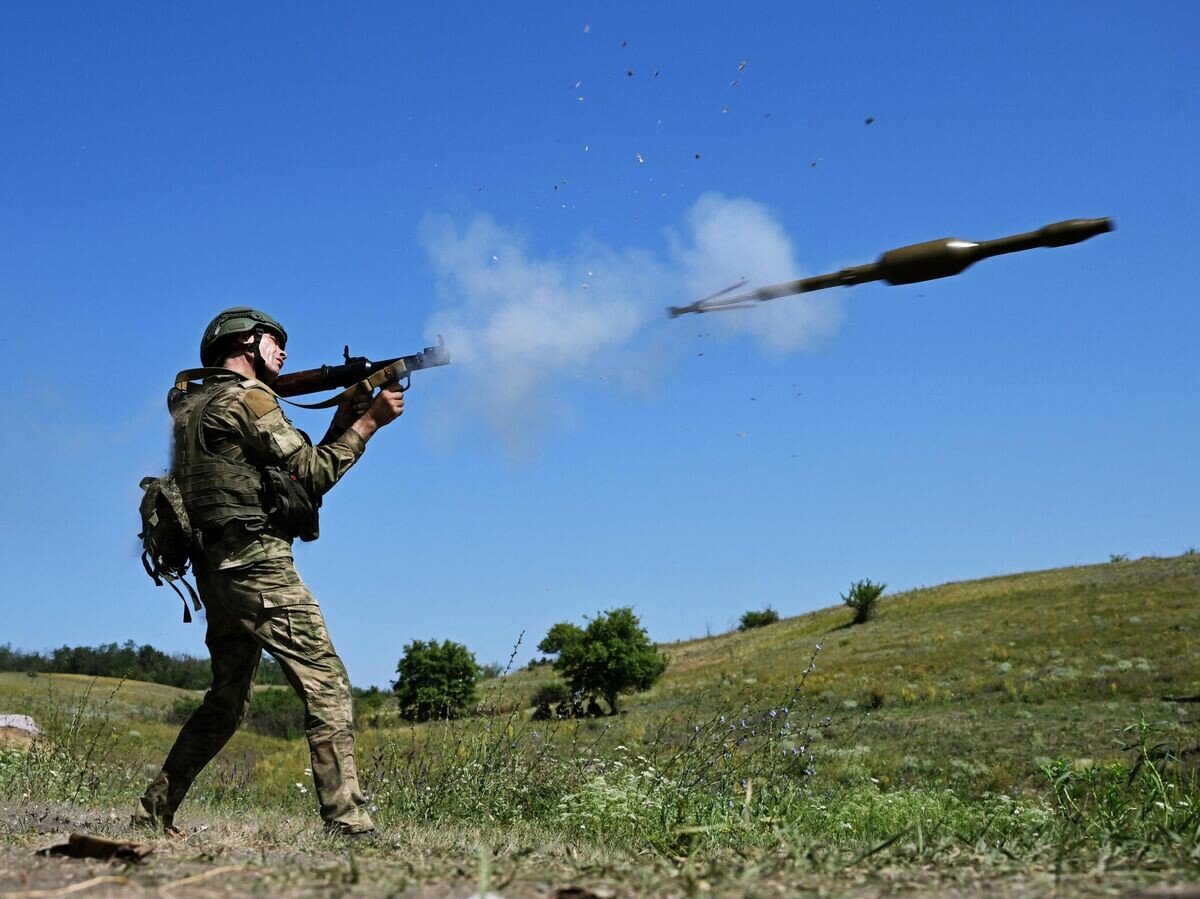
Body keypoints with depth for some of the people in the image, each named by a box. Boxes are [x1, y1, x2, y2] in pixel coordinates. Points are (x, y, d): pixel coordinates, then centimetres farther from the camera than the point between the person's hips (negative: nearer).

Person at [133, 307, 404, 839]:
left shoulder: (195, 405, 23)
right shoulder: (247, 396, -5)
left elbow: (294, 476, 20)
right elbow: (312, 475, -8)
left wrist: (342, 422, 14)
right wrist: (369, 422, -1)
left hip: (216, 570, 10)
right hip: (258, 564, -10)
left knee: (226, 701, 19)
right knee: (327, 685, -12)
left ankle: (153, 812, 22)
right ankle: (349, 824, -18)